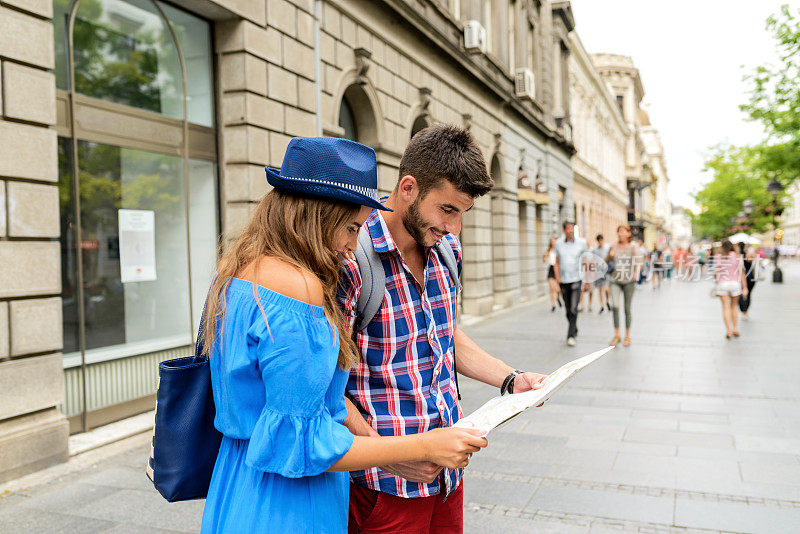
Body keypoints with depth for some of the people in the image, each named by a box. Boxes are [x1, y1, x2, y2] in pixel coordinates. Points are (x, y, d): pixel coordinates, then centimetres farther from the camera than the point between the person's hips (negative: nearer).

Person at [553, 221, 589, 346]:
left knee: (573, 309, -14)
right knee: (568, 309, 10)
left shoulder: (581, 242, -3)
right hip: (563, 281, 3)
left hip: (576, 280, -3)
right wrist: (557, 277, -5)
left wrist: (587, 282, 2)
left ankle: (570, 336, -12)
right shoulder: (559, 243, 2)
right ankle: (575, 330, 32)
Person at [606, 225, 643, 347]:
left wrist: (637, 273, -28)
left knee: (627, 308, 4)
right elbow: (606, 262, 17)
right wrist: (610, 256, -5)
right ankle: (616, 335, -2)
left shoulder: (634, 246, 2)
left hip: (628, 281, -2)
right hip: (615, 280, 2)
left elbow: (639, 260, -10)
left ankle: (627, 336, 18)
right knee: (615, 306, -13)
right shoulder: (614, 247, 9)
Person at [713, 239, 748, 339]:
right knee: (734, 305, 18)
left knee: (726, 307, 3)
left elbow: (716, 273, -1)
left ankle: (729, 330, -4)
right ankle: (735, 328, 17)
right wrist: (744, 287, 1)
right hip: (735, 283, 1)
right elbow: (742, 273, -1)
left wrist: (716, 282, 17)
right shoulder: (738, 257, 1)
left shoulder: (718, 258, -1)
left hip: (722, 283, -1)